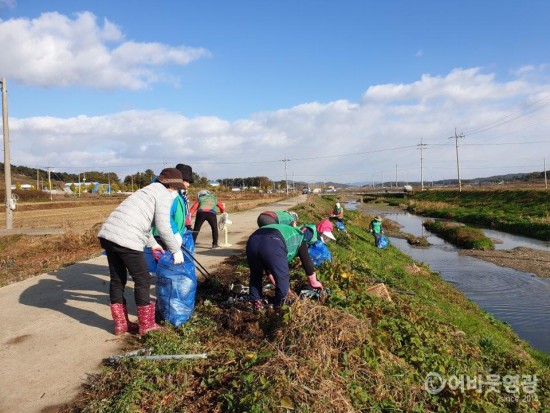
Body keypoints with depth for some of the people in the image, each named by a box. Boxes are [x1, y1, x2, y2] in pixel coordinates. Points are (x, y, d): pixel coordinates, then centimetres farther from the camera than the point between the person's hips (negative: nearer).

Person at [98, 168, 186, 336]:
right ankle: (146, 325, 15)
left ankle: (121, 324, 27)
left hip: (108, 234, 9)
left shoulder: (148, 191, 28)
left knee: (117, 280, 17)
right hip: (126, 239, -9)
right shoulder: (164, 195, 0)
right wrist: (176, 250, 5)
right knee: (142, 280, 5)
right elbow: (163, 227, -6)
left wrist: (153, 244, 38)